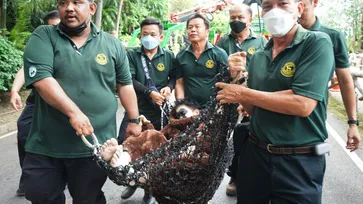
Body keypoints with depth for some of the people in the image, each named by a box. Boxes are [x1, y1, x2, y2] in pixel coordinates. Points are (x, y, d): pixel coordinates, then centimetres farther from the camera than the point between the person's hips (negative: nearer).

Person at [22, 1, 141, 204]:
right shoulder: (43, 36, 0)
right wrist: (73, 112, -24)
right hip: (46, 145, 0)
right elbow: (40, 78, -14)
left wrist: (134, 120, 12)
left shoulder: (112, 44, 5)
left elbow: (125, 85, 12)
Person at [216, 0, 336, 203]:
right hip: (255, 154, 5)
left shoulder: (317, 43, -12)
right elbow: (253, 108, 9)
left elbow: (302, 105, -24)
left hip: (299, 162, -5)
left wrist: (242, 93, -16)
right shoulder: (258, 56, 5)